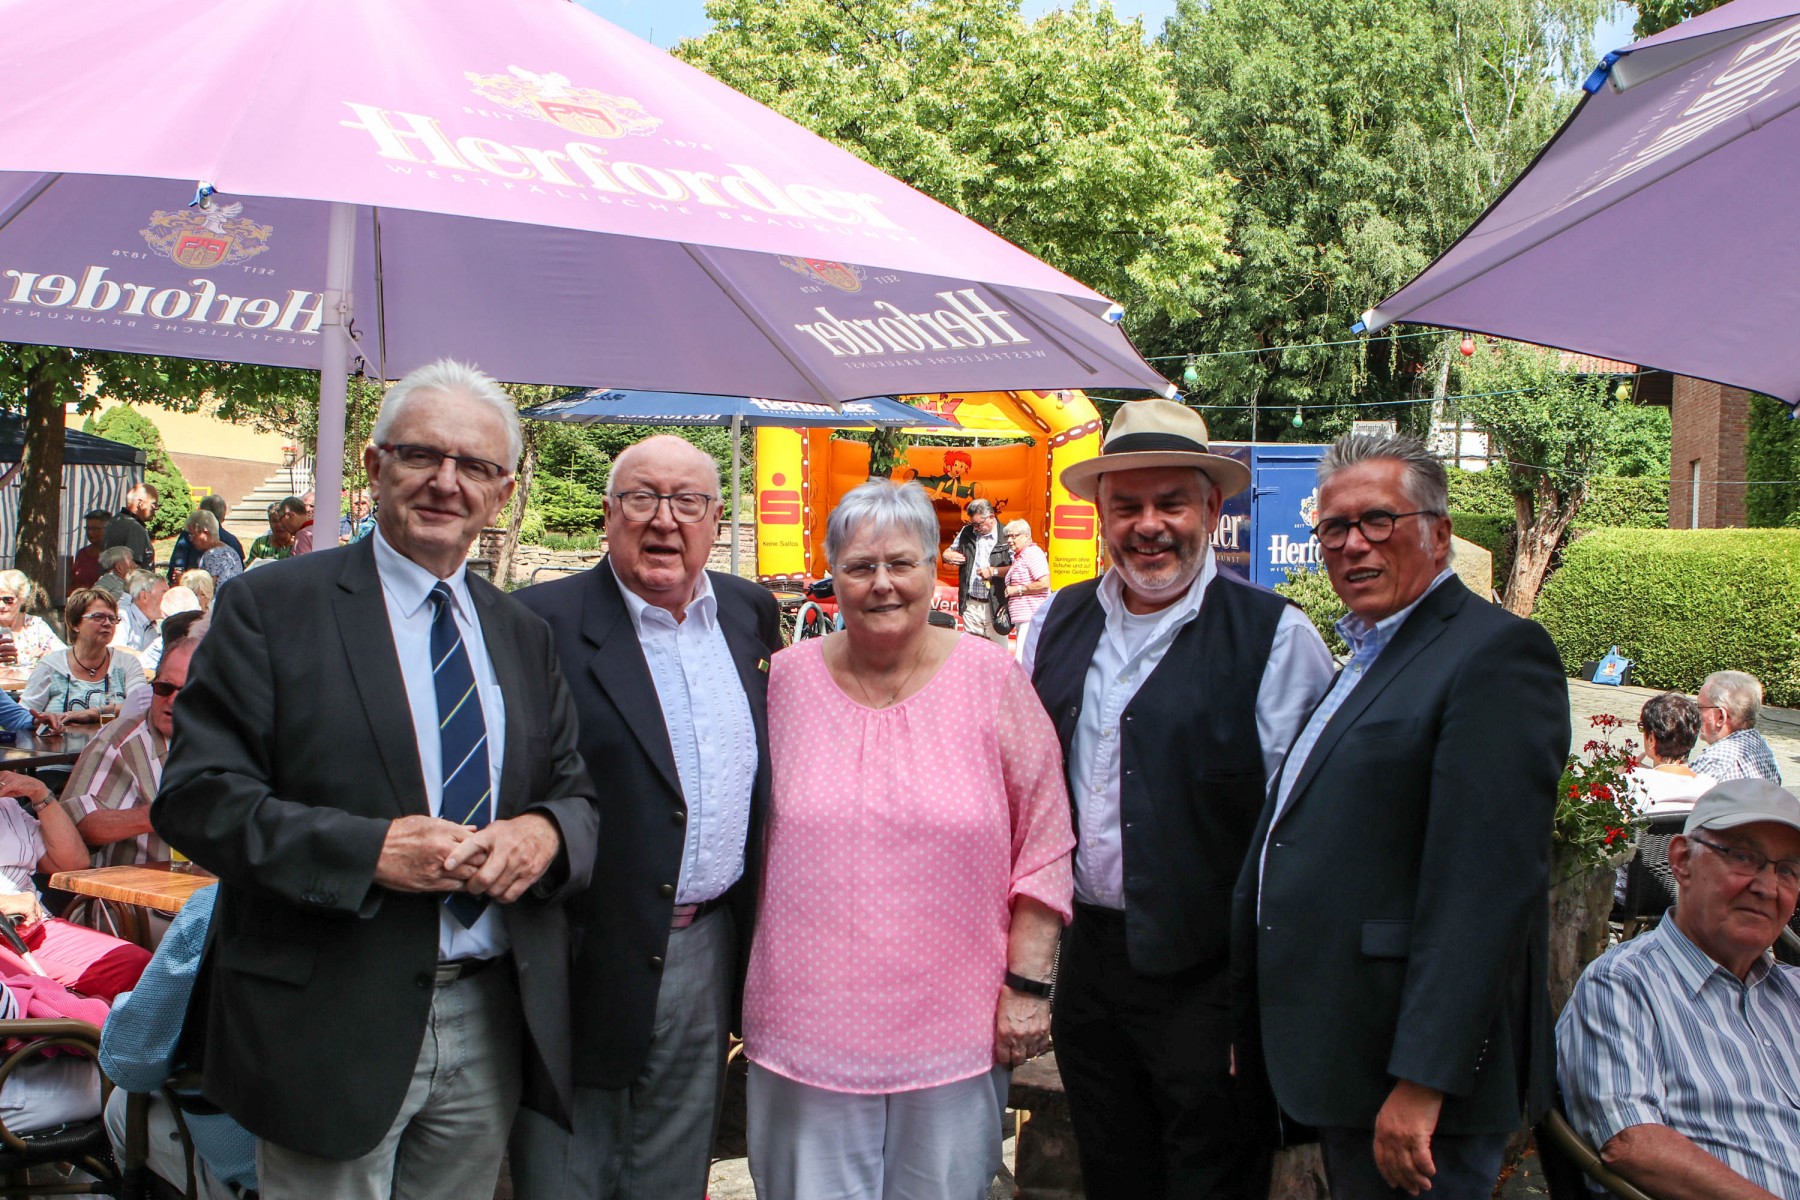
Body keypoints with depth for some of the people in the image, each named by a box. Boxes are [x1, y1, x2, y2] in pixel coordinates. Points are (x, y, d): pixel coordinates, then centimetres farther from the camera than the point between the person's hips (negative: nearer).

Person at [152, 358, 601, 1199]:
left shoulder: (522, 634, 11)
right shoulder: (270, 608, -4)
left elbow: (576, 793, 12)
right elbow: (194, 797, -10)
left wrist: (546, 832, -12)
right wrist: (364, 849, -22)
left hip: (492, 1026, 5)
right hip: (330, 1026, -4)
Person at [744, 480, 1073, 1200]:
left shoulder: (991, 677, -3)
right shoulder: (789, 678, 1)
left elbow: (1044, 843, -1)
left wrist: (1028, 983, -4)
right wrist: (745, 991, 11)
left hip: (954, 1031, -1)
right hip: (808, 1024, 1)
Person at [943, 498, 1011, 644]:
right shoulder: (966, 532, 10)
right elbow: (950, 551, 22)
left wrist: (994, 571, -19)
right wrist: (947, 556, -1)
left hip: (996, 603, -4)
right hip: (971, 604, 4)